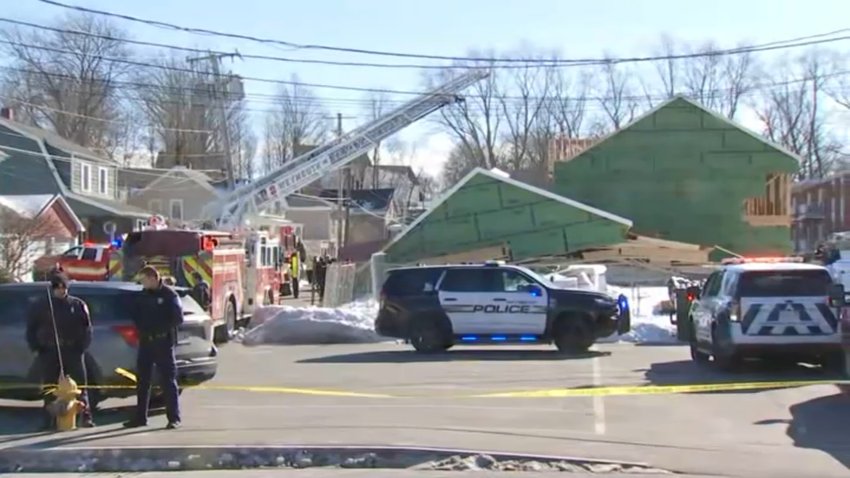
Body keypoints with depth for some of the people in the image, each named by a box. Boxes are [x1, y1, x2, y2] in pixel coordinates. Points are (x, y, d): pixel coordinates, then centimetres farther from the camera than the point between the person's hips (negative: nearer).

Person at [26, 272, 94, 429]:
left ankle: (86, 417, 0)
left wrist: (83, 345, -4)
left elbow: (87, 328, 8)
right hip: (49, 352, 0)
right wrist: (36, 347, -2)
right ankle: (48, 421, 8)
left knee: (80, 385, -2)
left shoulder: (77, 305, 6)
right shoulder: (40, 306, 6)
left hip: (73, 351, 0)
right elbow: (31, 329, 10)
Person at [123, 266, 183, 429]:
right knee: (142, 381, 9)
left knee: (168, 381, -3)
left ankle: (174, 418, 1)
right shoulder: (143, 295, 11)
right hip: (145, 341, 6)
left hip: (163, 342, -6)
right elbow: (136, 315, 19)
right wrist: (140, 327, 2)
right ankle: (140, 417, 16)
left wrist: (161, 328, -13)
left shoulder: (169, 295, -7)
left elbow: (178, 318, -11)